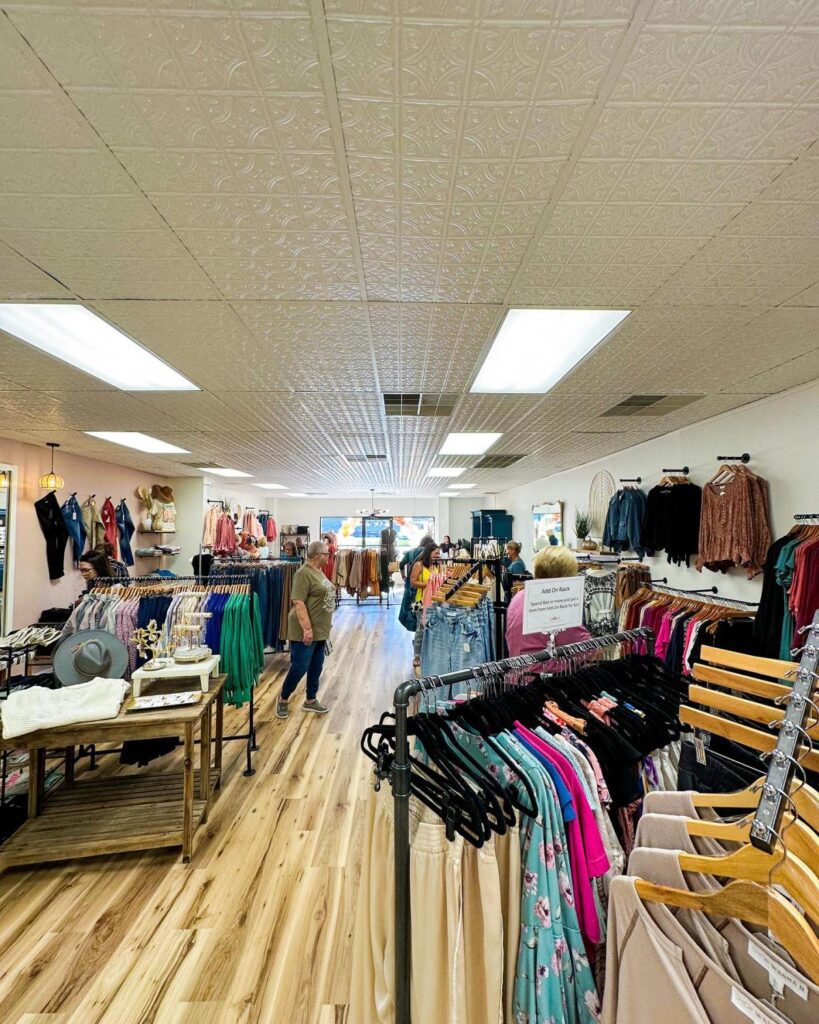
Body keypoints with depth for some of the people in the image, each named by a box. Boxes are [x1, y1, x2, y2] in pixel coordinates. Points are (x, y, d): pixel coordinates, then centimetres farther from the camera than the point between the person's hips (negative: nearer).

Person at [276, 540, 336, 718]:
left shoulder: (319, 572, 11)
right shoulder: (303, 573, -18)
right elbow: (298, 602, -24)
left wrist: (327, 623, 21)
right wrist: (307, 628, -26)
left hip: (320, 630, 9)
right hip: (306, 631, -9)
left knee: (316, 666, 15)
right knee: (300, 667, 1)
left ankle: (311, 700, 28)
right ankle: (283, 699, 21)